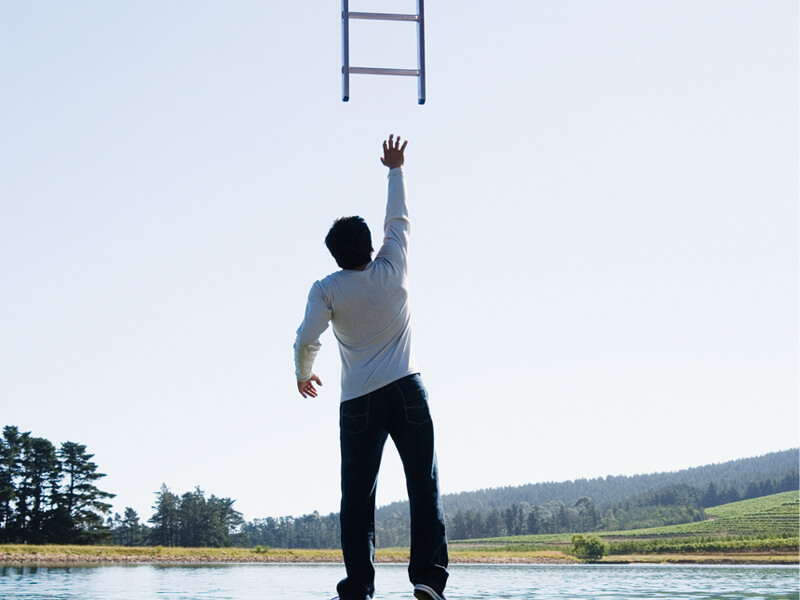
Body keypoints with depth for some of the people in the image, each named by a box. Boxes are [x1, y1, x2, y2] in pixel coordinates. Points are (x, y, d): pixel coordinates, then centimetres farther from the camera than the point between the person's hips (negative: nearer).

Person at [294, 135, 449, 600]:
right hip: (407, 391, 1)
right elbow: (399, 218, 16)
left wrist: (304, 375, 12)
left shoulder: (328, 290, -2)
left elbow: (307, 340, -8)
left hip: (359, 402, 0)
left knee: (358, 496, 0)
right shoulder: (393, 269, 2)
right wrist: (396, 169, 29)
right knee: (424, 485, 0)